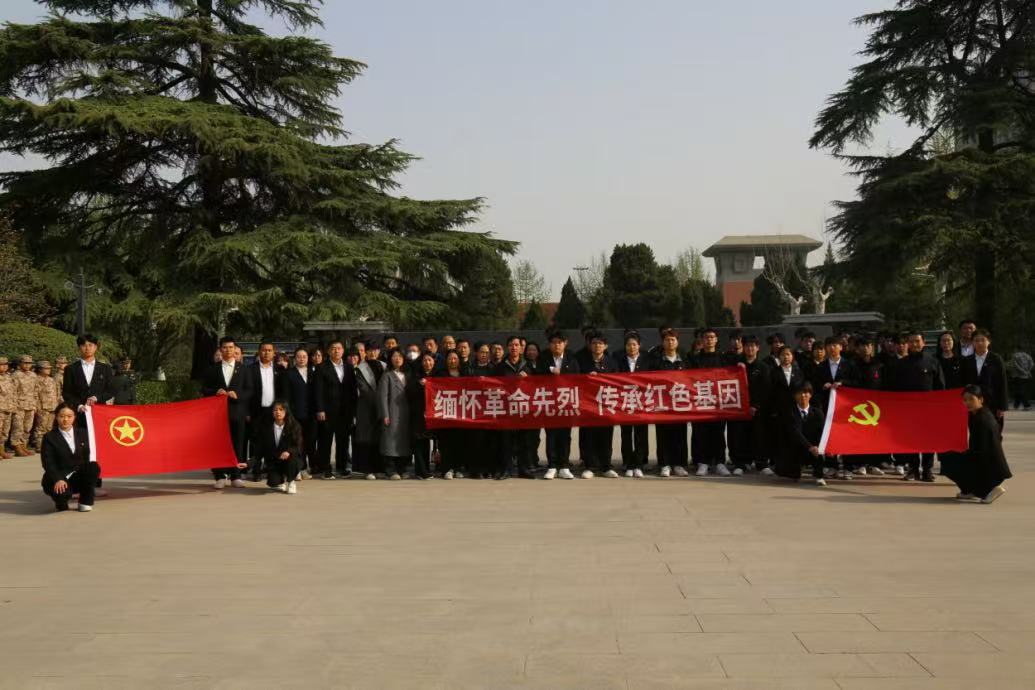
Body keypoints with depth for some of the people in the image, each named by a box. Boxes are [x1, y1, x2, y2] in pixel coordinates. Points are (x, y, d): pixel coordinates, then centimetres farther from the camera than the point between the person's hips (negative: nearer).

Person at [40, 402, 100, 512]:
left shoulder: (83, 433, 9)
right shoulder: (49, 437, -2)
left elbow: (87, 456, 9)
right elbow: (48, 463, -11)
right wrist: (58, 480, -26)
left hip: (79, 477, 4)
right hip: (57, 479, -4)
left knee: (94, 467, -27)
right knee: (61, 492, -37)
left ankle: (85, 502, -5)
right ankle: (61, 502, 5)